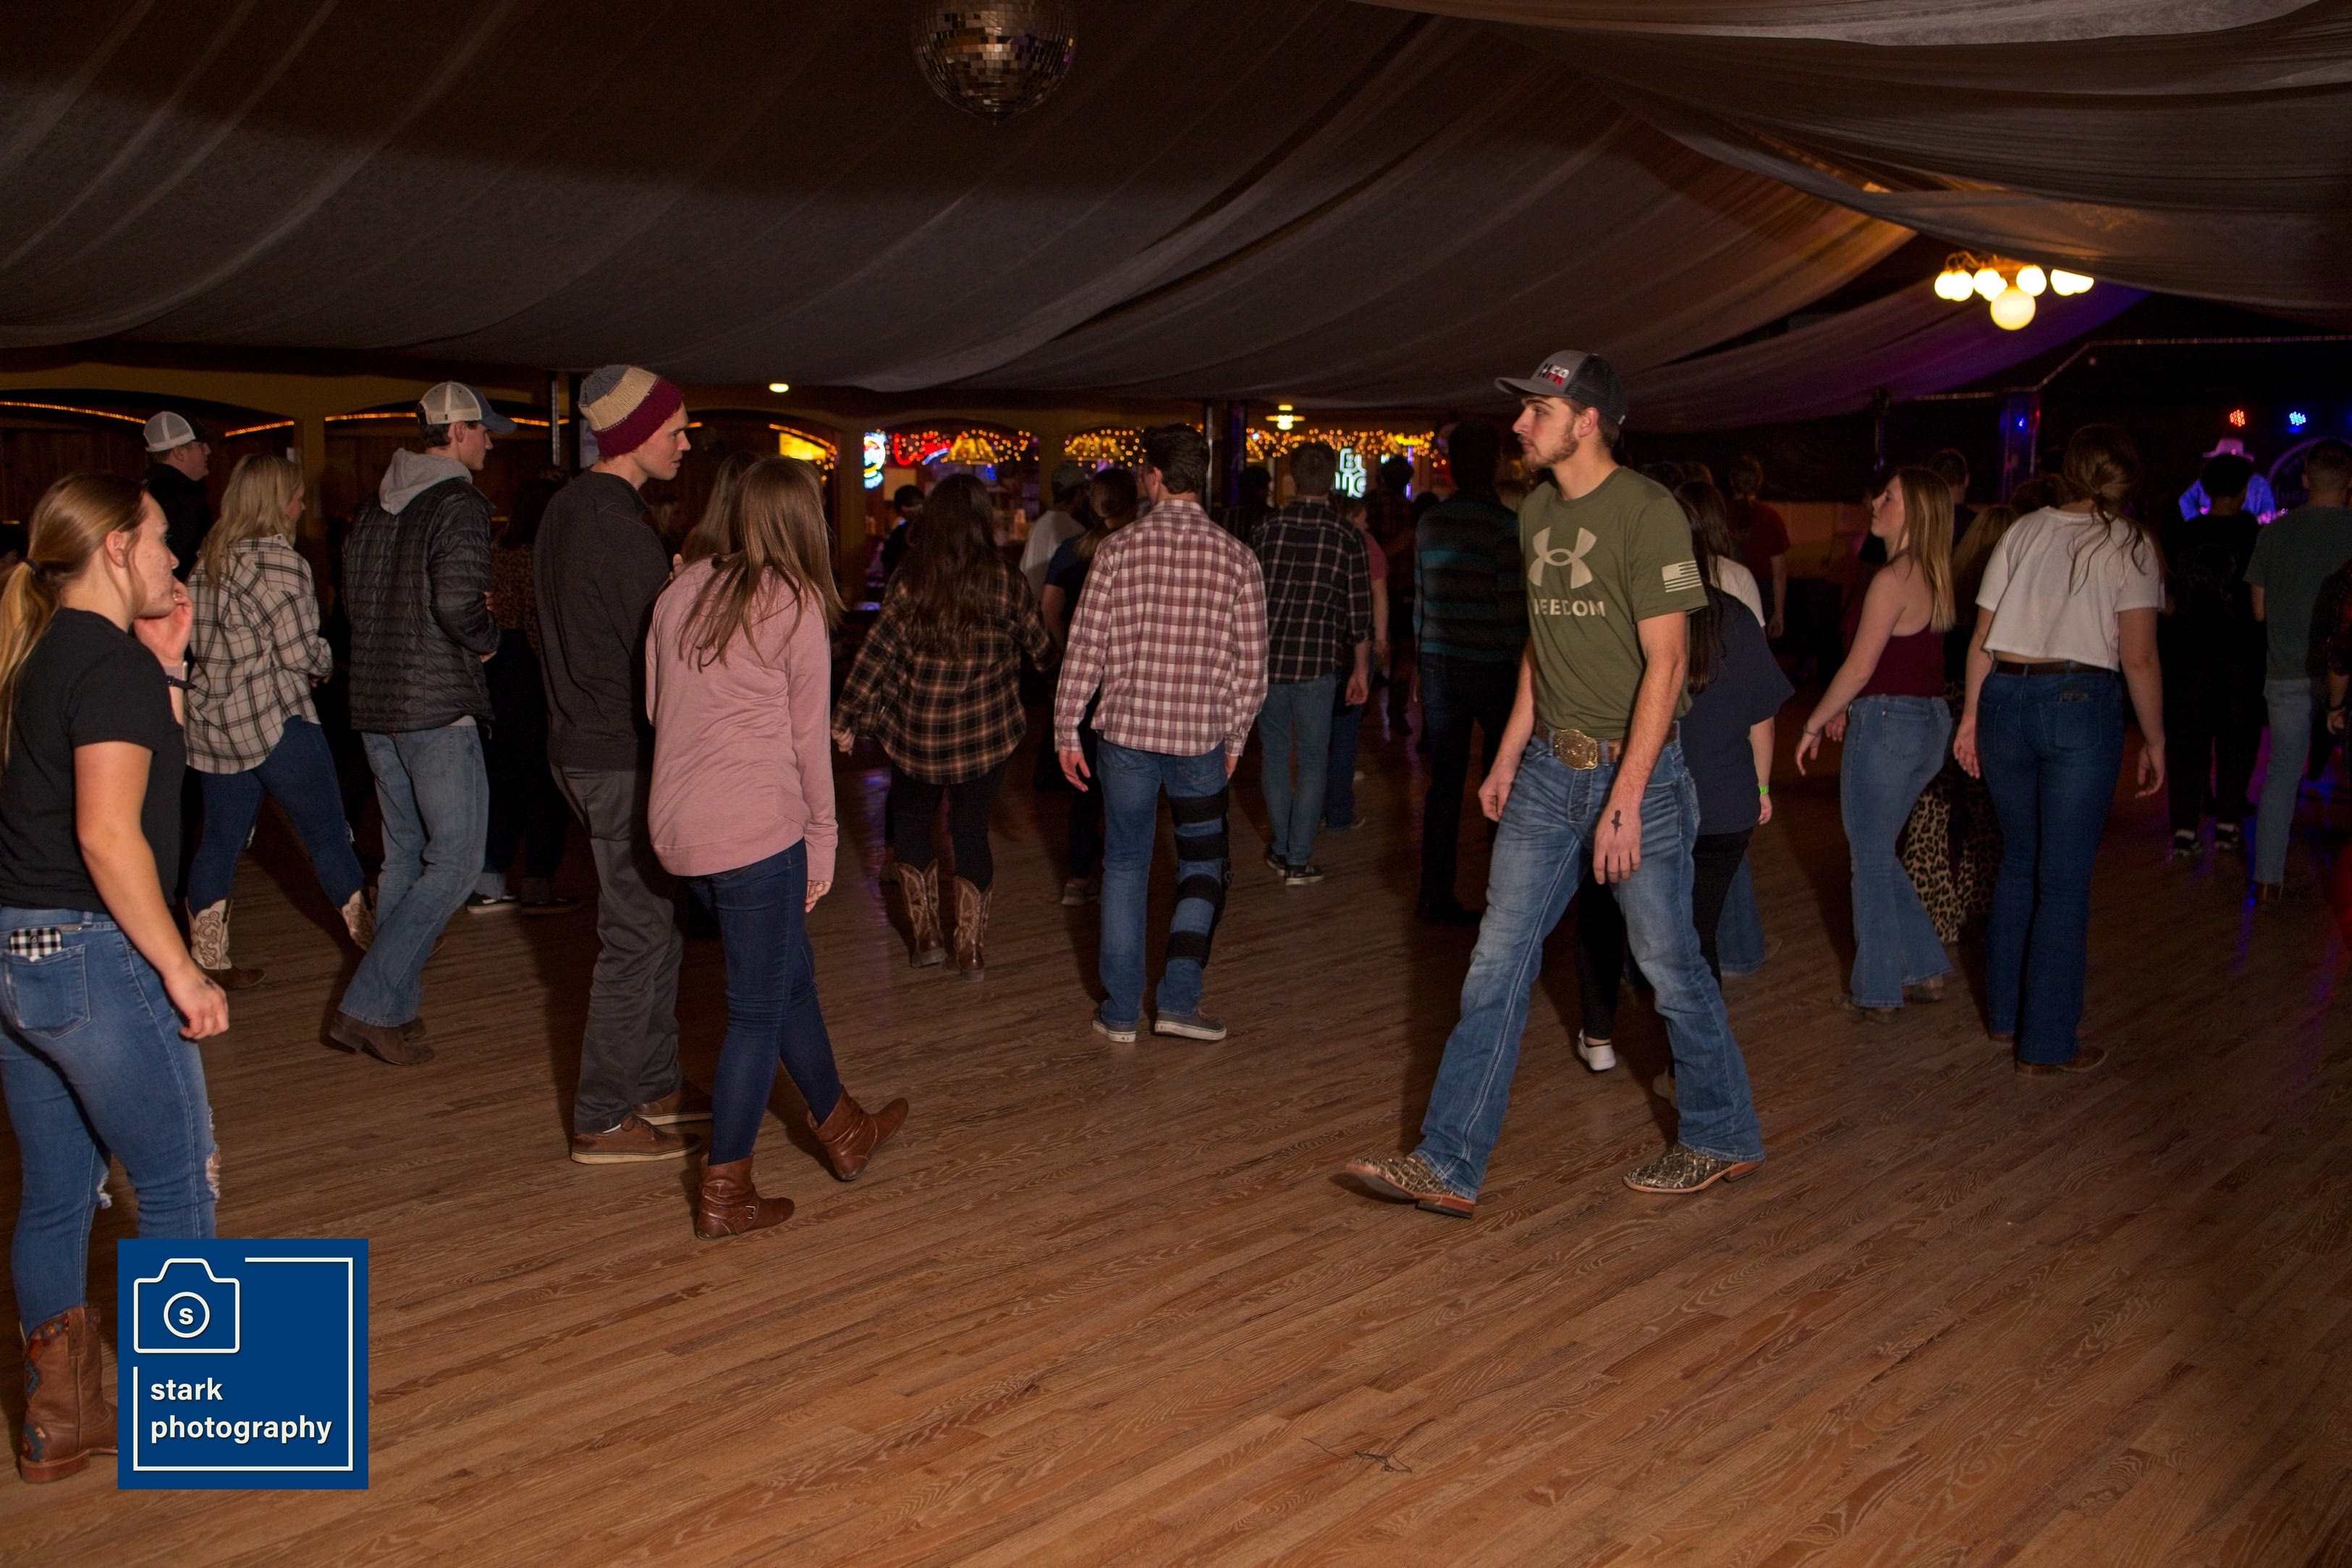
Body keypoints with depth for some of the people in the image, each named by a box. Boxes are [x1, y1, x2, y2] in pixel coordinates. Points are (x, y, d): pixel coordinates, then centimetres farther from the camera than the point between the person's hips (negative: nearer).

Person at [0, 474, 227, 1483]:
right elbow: (109, 835, -22)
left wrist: (165, 671, 11)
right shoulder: (113, 660, -15)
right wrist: (181, 973, -18)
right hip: (92, 955, -9)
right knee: (178, 1185, 4)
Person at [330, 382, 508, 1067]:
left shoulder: (375, 506, 13)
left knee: (404, 857, 16)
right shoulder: (459, 504, -12)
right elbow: (458, 601, -23)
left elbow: (353, 593, 16)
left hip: (375, 702, 9)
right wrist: (488, 637, -4)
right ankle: (368, 1006, -7)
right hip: (437, 707, -8)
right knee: (455, 861, -3)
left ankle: (394, 1009, 20)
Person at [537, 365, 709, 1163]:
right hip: (624, 758, -10)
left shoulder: (565, 509, 12)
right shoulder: (620, 528, -20)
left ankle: (655, 1084, 28)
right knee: (638, 934, -2)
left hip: (579, 744, 10)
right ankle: (603, 1120, 7)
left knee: (655, 920, 18)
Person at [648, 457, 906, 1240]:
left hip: (676, 825, 7)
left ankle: (841, 1130, 37)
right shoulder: (797, 607, -6)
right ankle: (723, 1193, 11)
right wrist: (822, 842, 5)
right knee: (759, 1012, 4)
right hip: (756, 831, -7)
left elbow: (654, 706, 12)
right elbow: (808, 739, -4)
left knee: (791, 969, 22)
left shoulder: (685, 590, 9)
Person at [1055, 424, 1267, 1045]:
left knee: (1125, 866, 13)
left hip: (1125, 731, 0)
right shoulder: (1237, 557, -3)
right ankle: (1178, 1001, 9)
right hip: (1202, 737, 0)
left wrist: (1067, 731, 4)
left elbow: (1086, 647, -5)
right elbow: (1251, 664, 0)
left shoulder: (1118, 549, -6)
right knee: (1203, 868, 16)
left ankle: (1121, 1011, 17)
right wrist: (1235, 737, 13)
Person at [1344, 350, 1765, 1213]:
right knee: (1498, 961, 3)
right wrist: (1509, 755, 14)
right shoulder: (1538, 512, 11)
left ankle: (1723, 1139, 28)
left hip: (1634, 769, -7)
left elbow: (1665, 661, -17)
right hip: (1549, 769, 7)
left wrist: (1626, 800, -20)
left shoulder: (1646, 512, -13)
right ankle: (1448, 1165, 6)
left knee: (1669, 964, 6)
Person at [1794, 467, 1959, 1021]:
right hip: (1930, 721, 9)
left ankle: (1877, 992, 12)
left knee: (1871, 862, 3)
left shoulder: (1893, 579, -17)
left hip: (1887, 724, -9)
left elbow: (1859, 668, -17)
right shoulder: (1932, 577, 10)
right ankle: (1925, 969, 24)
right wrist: (1848, 708, 11)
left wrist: (1813, 725, -8)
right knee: (1879, 855, 20)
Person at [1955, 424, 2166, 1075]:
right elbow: (2139, 660, -7)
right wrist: (2154, 740, 2)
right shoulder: (2130, 546, -3)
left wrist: (1971, 716, 13)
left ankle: (2005, 1013, 28)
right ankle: (2047, 1043, 7)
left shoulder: (2021, 533, 8)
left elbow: (1982, 638, 7)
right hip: (2081, 704, -4)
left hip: (2005, 699, 4)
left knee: (2018, 861, 19)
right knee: (2064, 881, 2)